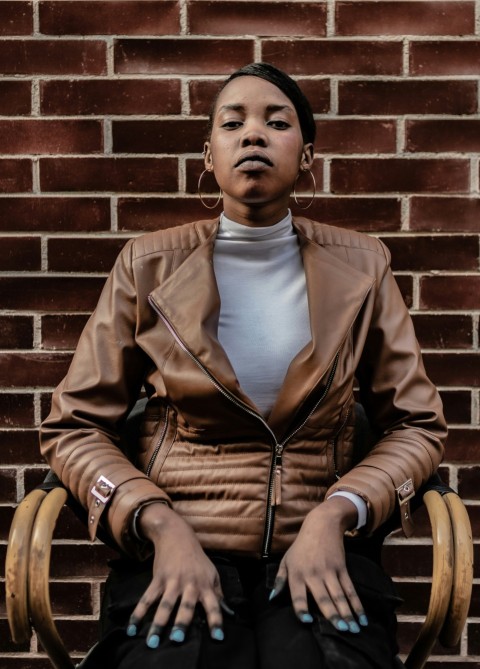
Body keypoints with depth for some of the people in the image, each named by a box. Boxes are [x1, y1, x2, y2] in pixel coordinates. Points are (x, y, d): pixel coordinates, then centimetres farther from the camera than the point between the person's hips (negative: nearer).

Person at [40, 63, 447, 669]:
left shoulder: (360, 267, 8)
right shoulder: (149, 266, 5)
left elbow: (416, 425, 9)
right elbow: (73, 426, 6)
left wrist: (334, 518, -9)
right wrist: (162, 527, -11)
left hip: (320, 552, 1)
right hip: (175, 550, 0)